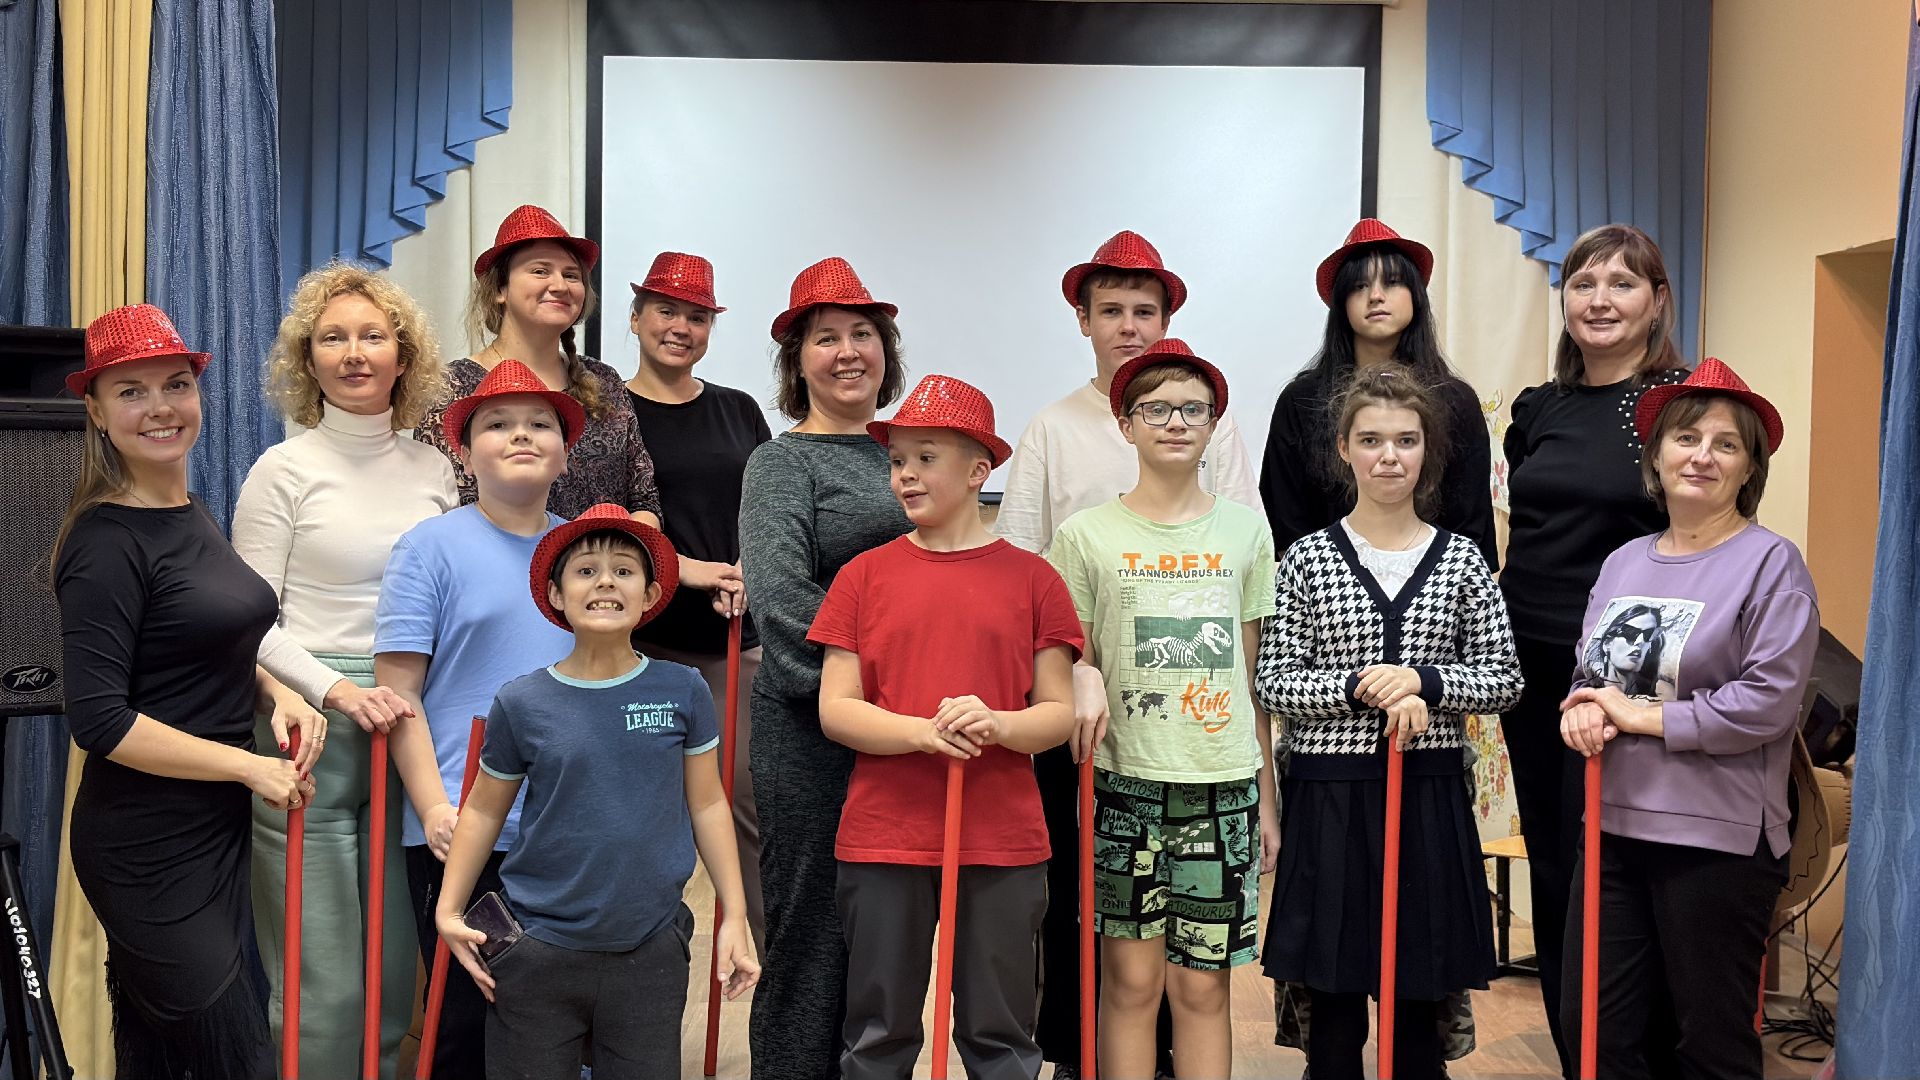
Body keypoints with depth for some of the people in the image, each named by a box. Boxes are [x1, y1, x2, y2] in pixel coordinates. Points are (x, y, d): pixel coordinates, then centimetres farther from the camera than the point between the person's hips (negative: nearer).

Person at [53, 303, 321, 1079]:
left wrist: (275, 697, 2)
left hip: (215, 828, 8)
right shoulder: (106, 542, -16)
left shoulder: (194, 518, 9)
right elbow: (99, 721, -21)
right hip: (148, 847, -8)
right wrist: (250, 767, -17)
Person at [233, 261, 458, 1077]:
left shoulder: (434, 471, 10)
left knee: (397, 972, 11)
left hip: (409, 727, 4)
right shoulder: (284, 470, -2)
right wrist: (337, 690, -19)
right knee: (323, 983, -1)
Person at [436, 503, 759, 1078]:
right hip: (539, 953, 0)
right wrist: (449, 908, 0)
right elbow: (484, 811, 7)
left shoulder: (682, 691, -2)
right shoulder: (522, 703, -4)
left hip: (651, 951, 0)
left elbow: (707, 805, 5)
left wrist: (734, 916, 5)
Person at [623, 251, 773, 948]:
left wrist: (747, 570, -6)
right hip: (645, 636, -3)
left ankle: (769, 950, 11)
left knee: (751, 798, 1)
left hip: (737, 637, 3)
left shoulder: (739, 412, 15)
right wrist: (687, 567, -15)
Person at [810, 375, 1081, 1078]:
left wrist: (997, 725, -18)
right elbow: (835, 709, -1)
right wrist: (923, 731, -17)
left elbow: (1060, 713, 3)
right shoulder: (865, 576, 4)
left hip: (1002, 844, 0)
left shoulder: (1031, 577, 3)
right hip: (883, 839, 0)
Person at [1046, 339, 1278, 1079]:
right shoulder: (1087, 535, 1)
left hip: (1226, 784, 2)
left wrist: (1267, 797, 9)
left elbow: (1255, 673, 10)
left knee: (1204, 986, 5)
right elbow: (1066, 661, 7)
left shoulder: (1245, 531, 8)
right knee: (1132, 978, 1)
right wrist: (1084, 683, -15)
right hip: (1126, 778, -1)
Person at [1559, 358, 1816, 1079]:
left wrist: (1642, 718, -13)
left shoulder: (1770, 562, -7)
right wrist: (1585, 714, -4)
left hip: (1718, 838, -6)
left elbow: (1769, 701, -17)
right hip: (1613, 825, 6)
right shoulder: (1623, 563, 11)